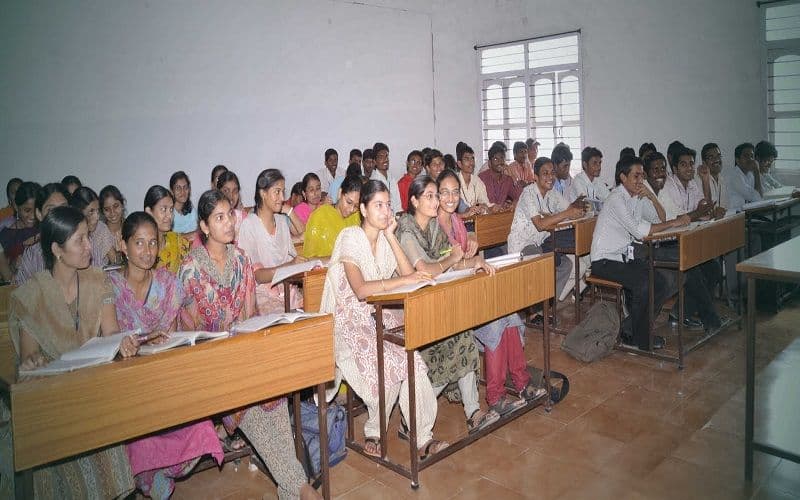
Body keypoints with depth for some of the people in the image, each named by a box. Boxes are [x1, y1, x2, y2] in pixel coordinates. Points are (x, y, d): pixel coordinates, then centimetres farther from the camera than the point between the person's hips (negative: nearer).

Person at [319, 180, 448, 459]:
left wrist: (390, 236, -8)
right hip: (350, 323, -5)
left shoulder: (385, 237, 8)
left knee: (411, 359, -21)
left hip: (380, 316, 5)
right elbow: (361, 290, -25)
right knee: (390, 361, -27)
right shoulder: (351, 238, -12)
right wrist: (403, 280, -30)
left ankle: (422, 437, -11)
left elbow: (408, 273, -5)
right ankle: (374, 432, -4)